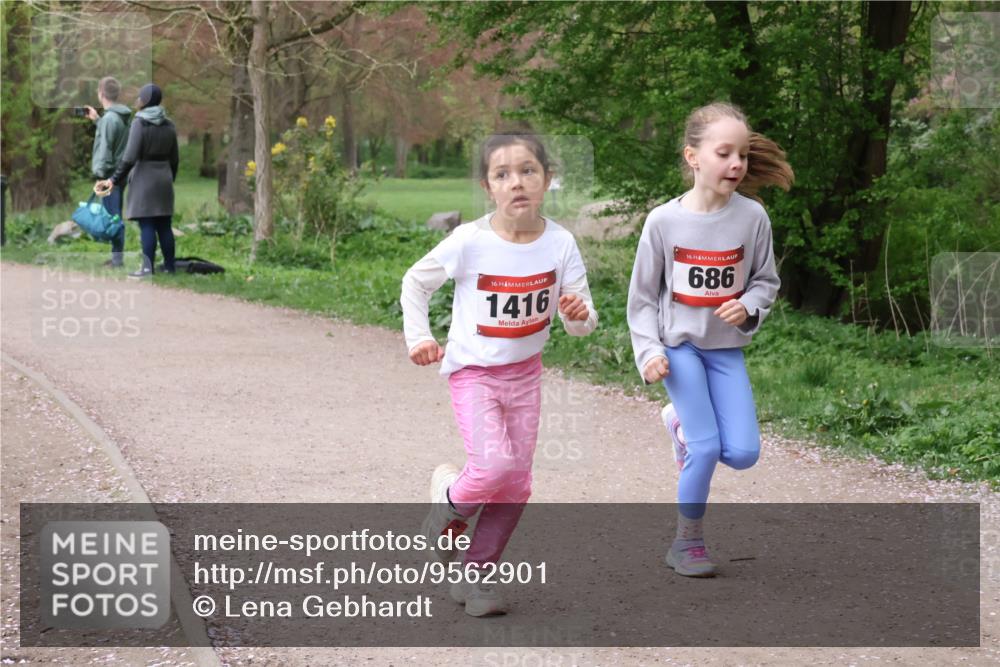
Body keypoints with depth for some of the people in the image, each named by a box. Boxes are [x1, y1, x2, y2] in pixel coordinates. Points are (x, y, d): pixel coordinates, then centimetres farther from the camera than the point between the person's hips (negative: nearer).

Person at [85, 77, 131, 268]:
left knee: (112, 216, -6)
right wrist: (97, 120, 25)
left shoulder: (109, 118, -16)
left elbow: (105, 147, -18)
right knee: (116, 216, 13)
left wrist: (99, 172, -16)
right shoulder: (123, 117, 10)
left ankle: (117, 257, -5)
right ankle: (116, 256, 18)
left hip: (110, 173, -9)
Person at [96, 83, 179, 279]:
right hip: (164, 178, 6)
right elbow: (174, 159, 11)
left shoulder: (140, 123, -12)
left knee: (147, 226, -5)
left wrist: (114, 180, -11)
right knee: (164, 225, 9)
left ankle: (147, 267, -7)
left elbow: (130, 157, -16)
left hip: (144, 178, -6)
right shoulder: (168, 125, 7)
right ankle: (169, 265, 11)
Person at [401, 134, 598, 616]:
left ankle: (474, 576, 22)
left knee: (516, 486, 6)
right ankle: (449, 503, 10)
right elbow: (416, 282, 0)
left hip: (525, 372, 4)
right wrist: (417, 337, -7)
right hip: (473, 372, -4)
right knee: (494, 465, -23)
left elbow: (583, 324, -6)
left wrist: (579, 315, -28)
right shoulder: (469, 242, -18)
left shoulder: (560, 244, -11)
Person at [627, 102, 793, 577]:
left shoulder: (752, 217, -8)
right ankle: (687, 542, 9)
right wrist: (650, 352, -12)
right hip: (679, 344, -3)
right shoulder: (663, 221, -12)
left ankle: (685, 425, 27)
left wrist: (749, 307, -15)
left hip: (726, 346, 3)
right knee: (707, 449, -13)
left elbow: (766, 281, 6)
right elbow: (643, 296, -3)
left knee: (743, 453, -5)